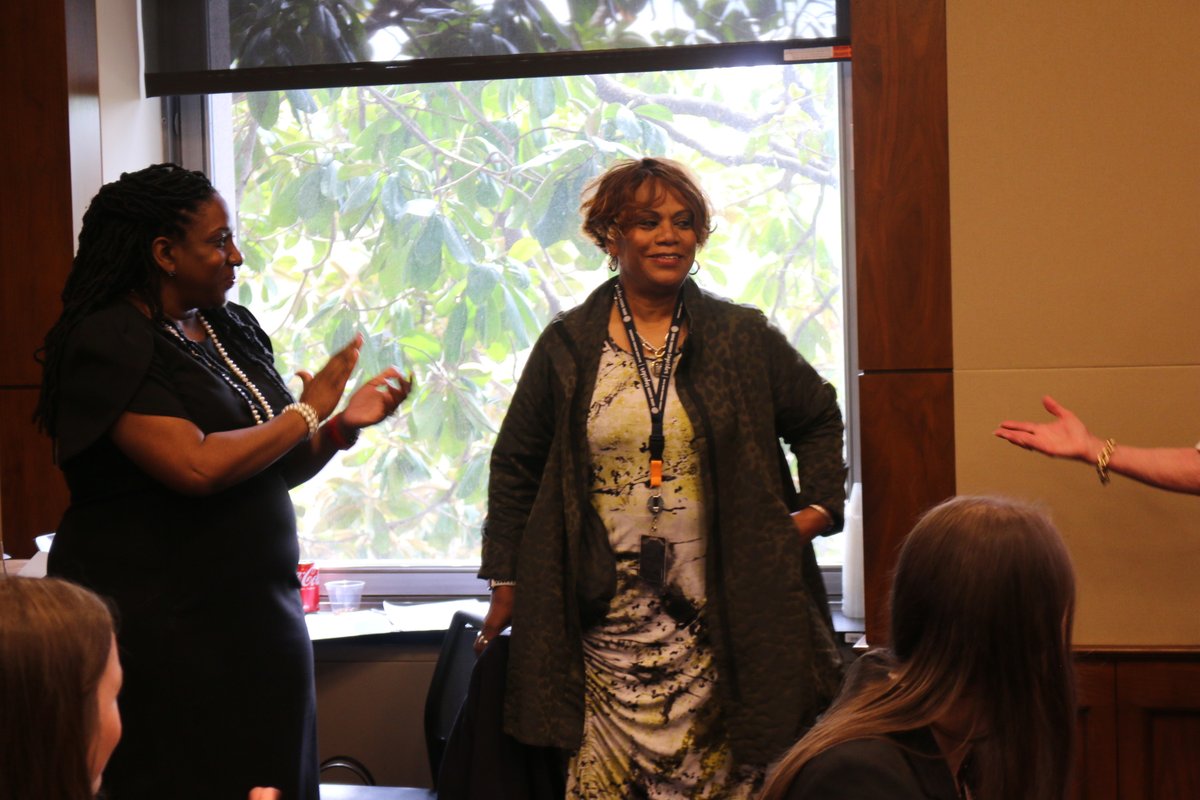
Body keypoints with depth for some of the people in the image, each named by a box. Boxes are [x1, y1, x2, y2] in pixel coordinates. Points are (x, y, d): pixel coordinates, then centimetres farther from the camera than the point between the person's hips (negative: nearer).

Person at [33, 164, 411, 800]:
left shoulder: (233, 330, 11)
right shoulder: (108, 343, -13)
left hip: (258, 621, 7)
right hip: (160, 624, -7)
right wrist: (305, 414, -13)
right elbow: (196, 467, -24)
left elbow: (276, 469, 18)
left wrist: (344, 425, -1)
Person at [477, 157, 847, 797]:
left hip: (720, 612, 0)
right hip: (608, 619, 0)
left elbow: (819, 417, 20)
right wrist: (505, 587, 9)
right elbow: (516, 467, 12)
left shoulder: (743, 338, 8)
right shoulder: (566, 347, 7)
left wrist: (818, 506, 6)